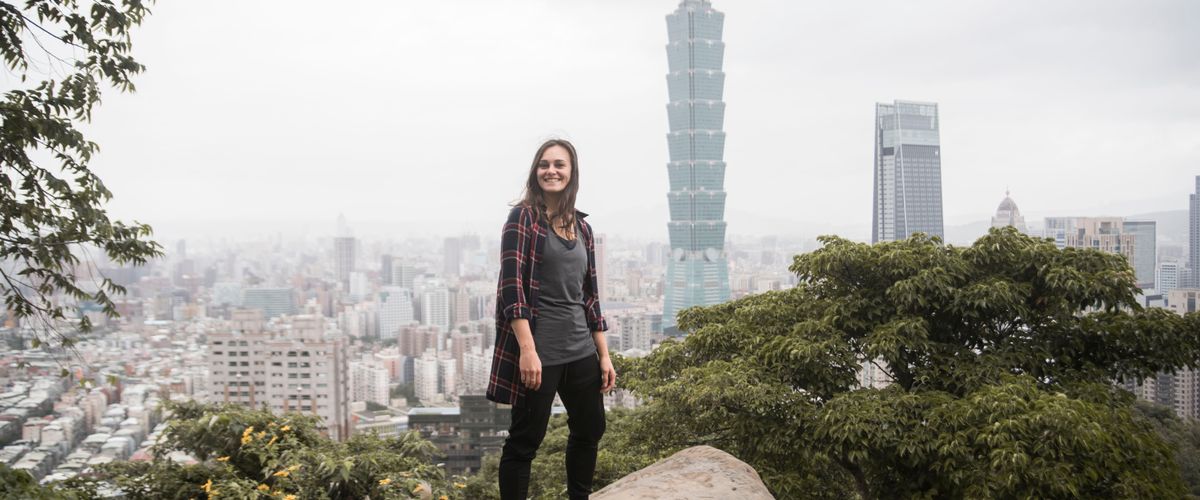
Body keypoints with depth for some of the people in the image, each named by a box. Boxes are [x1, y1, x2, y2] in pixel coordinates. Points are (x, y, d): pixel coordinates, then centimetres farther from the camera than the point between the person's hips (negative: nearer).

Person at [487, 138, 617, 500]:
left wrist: (604, 355, 13)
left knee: (591, 429, 16)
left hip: (580, 349, 7)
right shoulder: (523, 218, -5)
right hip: (538, 350, -7)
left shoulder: (582, 228, 13)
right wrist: (527, 350, -22)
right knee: (526, 439, -1)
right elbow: (512, 285, -14)